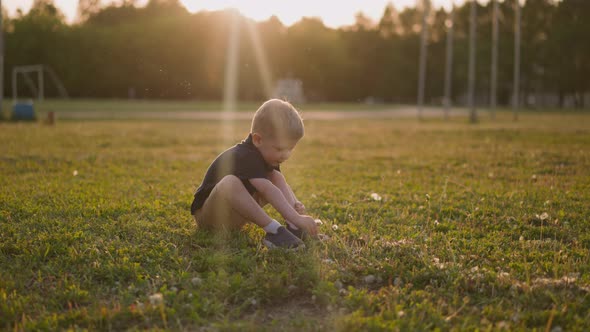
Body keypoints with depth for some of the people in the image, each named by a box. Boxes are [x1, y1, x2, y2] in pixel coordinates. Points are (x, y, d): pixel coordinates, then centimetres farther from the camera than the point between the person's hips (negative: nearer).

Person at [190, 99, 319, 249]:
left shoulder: (267, 153, 0)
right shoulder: (245, 157, -28)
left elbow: (282, 186, 3)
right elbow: (268, 191, -39)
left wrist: (295, 204, -17)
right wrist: (296, 218, -44)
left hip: (236, 213, 9)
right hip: (207, 215, -9)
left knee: (276, 176, -2)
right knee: (230, 182, -40)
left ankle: (293, 227, -21)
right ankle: (273, 229, -39)